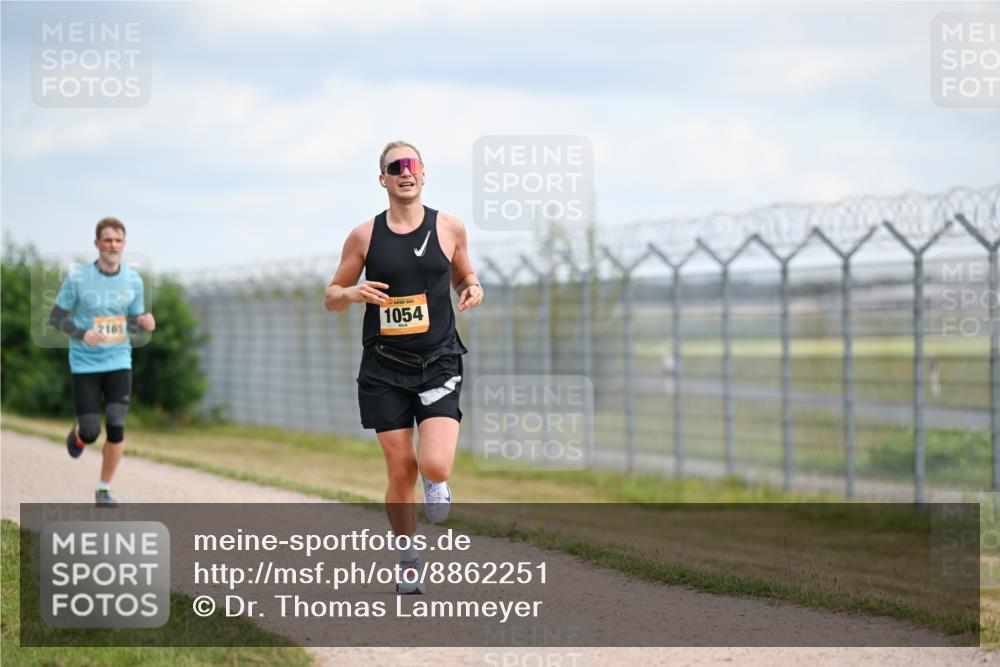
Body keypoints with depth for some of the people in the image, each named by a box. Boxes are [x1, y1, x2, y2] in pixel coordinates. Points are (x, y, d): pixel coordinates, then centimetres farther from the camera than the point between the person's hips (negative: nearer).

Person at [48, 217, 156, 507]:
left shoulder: (133, 280, 1)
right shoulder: (77, 278, -9)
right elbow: (56, 317, -2)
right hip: (85, 364, -2)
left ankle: (104, 489, 8)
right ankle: (77, 433, 34)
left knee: (116, 426, -10)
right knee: (90, 432, -6)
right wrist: (83, 334, -19)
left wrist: (144, 322, -12)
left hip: (119, 363, 2)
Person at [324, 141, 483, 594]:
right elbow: (331, 297, 8)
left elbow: (463, 276, 19)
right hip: (385, 369, 0)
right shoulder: (365, 236, 1)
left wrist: (472, 289, -5)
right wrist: (351, 293, -15)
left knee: (435, 467, -17)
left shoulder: (450, 228, 2)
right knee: (401, 472, 1)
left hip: (439, 364, 0)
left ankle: (435, 483, 20)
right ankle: (407, 560, 21)